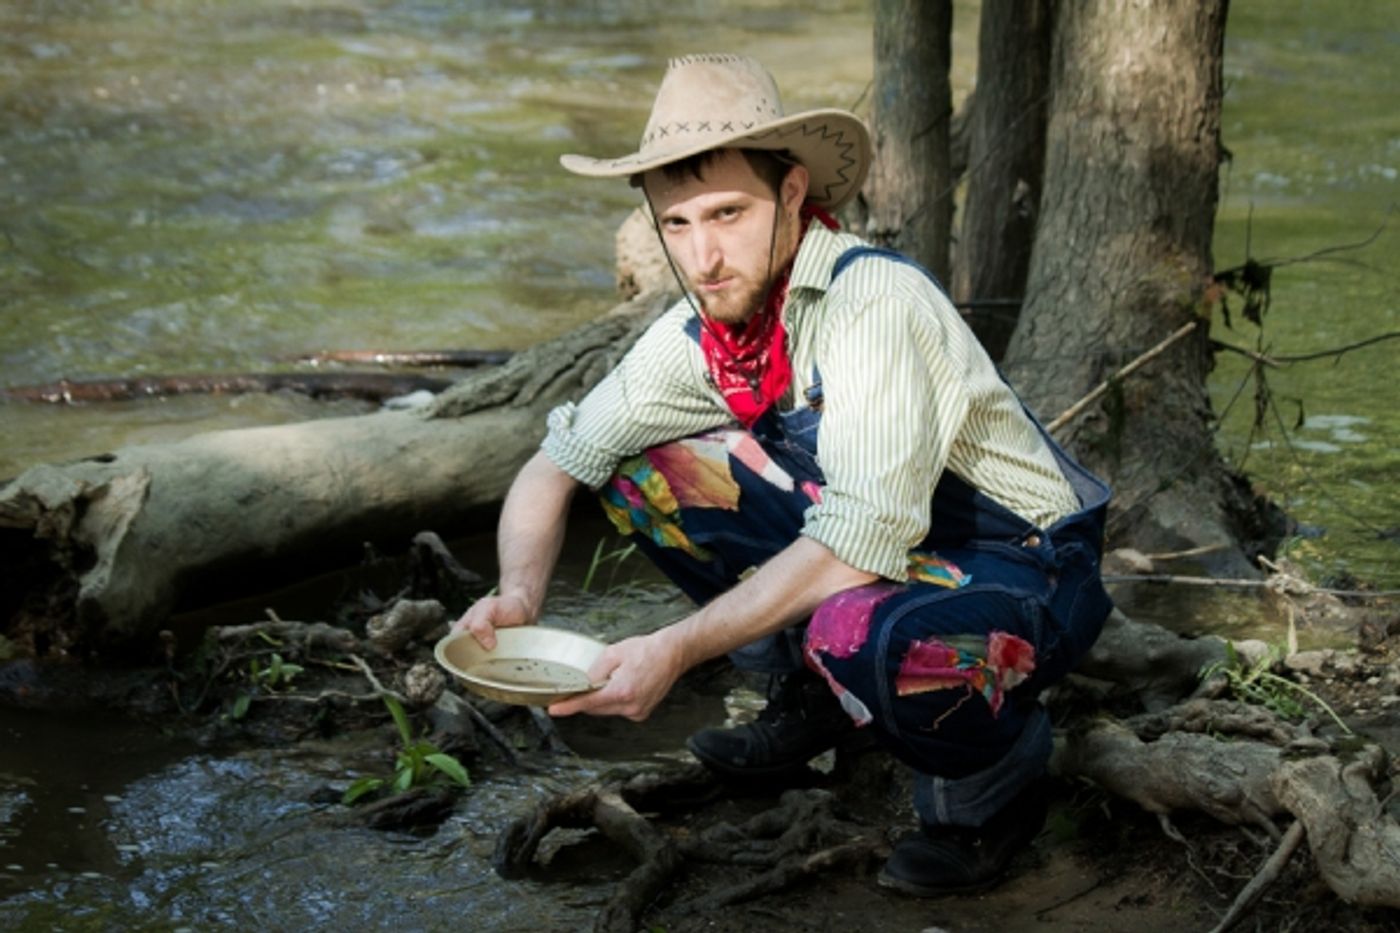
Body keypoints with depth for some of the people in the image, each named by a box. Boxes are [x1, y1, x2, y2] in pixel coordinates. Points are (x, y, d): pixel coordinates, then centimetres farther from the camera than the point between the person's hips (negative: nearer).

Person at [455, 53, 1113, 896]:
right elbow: (557, 463, 0)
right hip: (878, 541, 7)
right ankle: (814, 697, 11)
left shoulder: (877, 304, -29)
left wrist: (679, 649, -35)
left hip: (1031, 569, -7)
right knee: (643, 470, -4)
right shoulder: (701, 331, -8)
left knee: (862, 633, -39)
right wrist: (519, 595, -19)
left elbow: (861, 542, -35)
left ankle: (996, 778, -5)